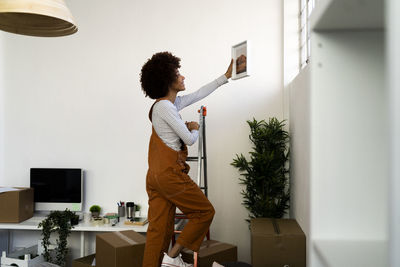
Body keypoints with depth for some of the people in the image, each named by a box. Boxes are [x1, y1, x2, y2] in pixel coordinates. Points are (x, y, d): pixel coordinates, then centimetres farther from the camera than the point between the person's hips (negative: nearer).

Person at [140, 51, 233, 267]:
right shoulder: (164, 106, -13)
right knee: (205, 211, 5)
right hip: (170, 173, -9)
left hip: (155, 176, 9)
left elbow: (199, 94, 26)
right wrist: (195, 129, 11)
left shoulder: (171, 102, 15)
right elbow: (189, 139, -13)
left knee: (159, 227, 9)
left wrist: (225, 76, 31)